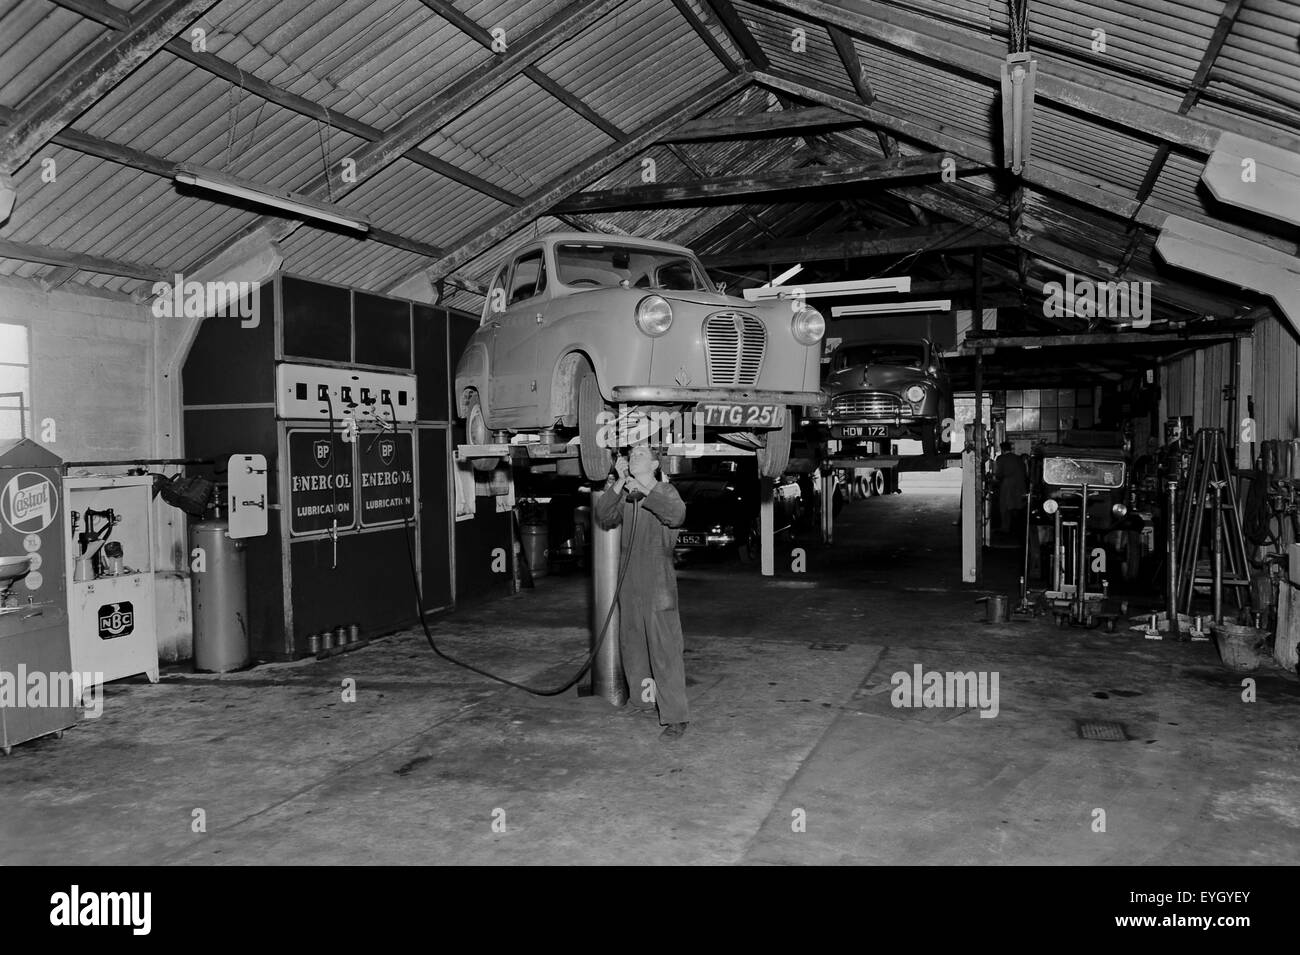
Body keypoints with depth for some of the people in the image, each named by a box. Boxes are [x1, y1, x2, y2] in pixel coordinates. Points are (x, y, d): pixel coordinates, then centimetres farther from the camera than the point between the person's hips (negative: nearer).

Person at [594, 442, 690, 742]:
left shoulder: (665, 491, -2)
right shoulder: (624, 494, 13)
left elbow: (676, 515, -23)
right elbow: (604, 517, -2)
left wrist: (644, 489, -24)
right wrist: (618, 484, -10)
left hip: (658, 584, -6)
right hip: (629, 581, 6)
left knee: (664, 648, -8)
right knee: (631, 642, 14)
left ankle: (675, 716, -3)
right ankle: (643, 697, 31)